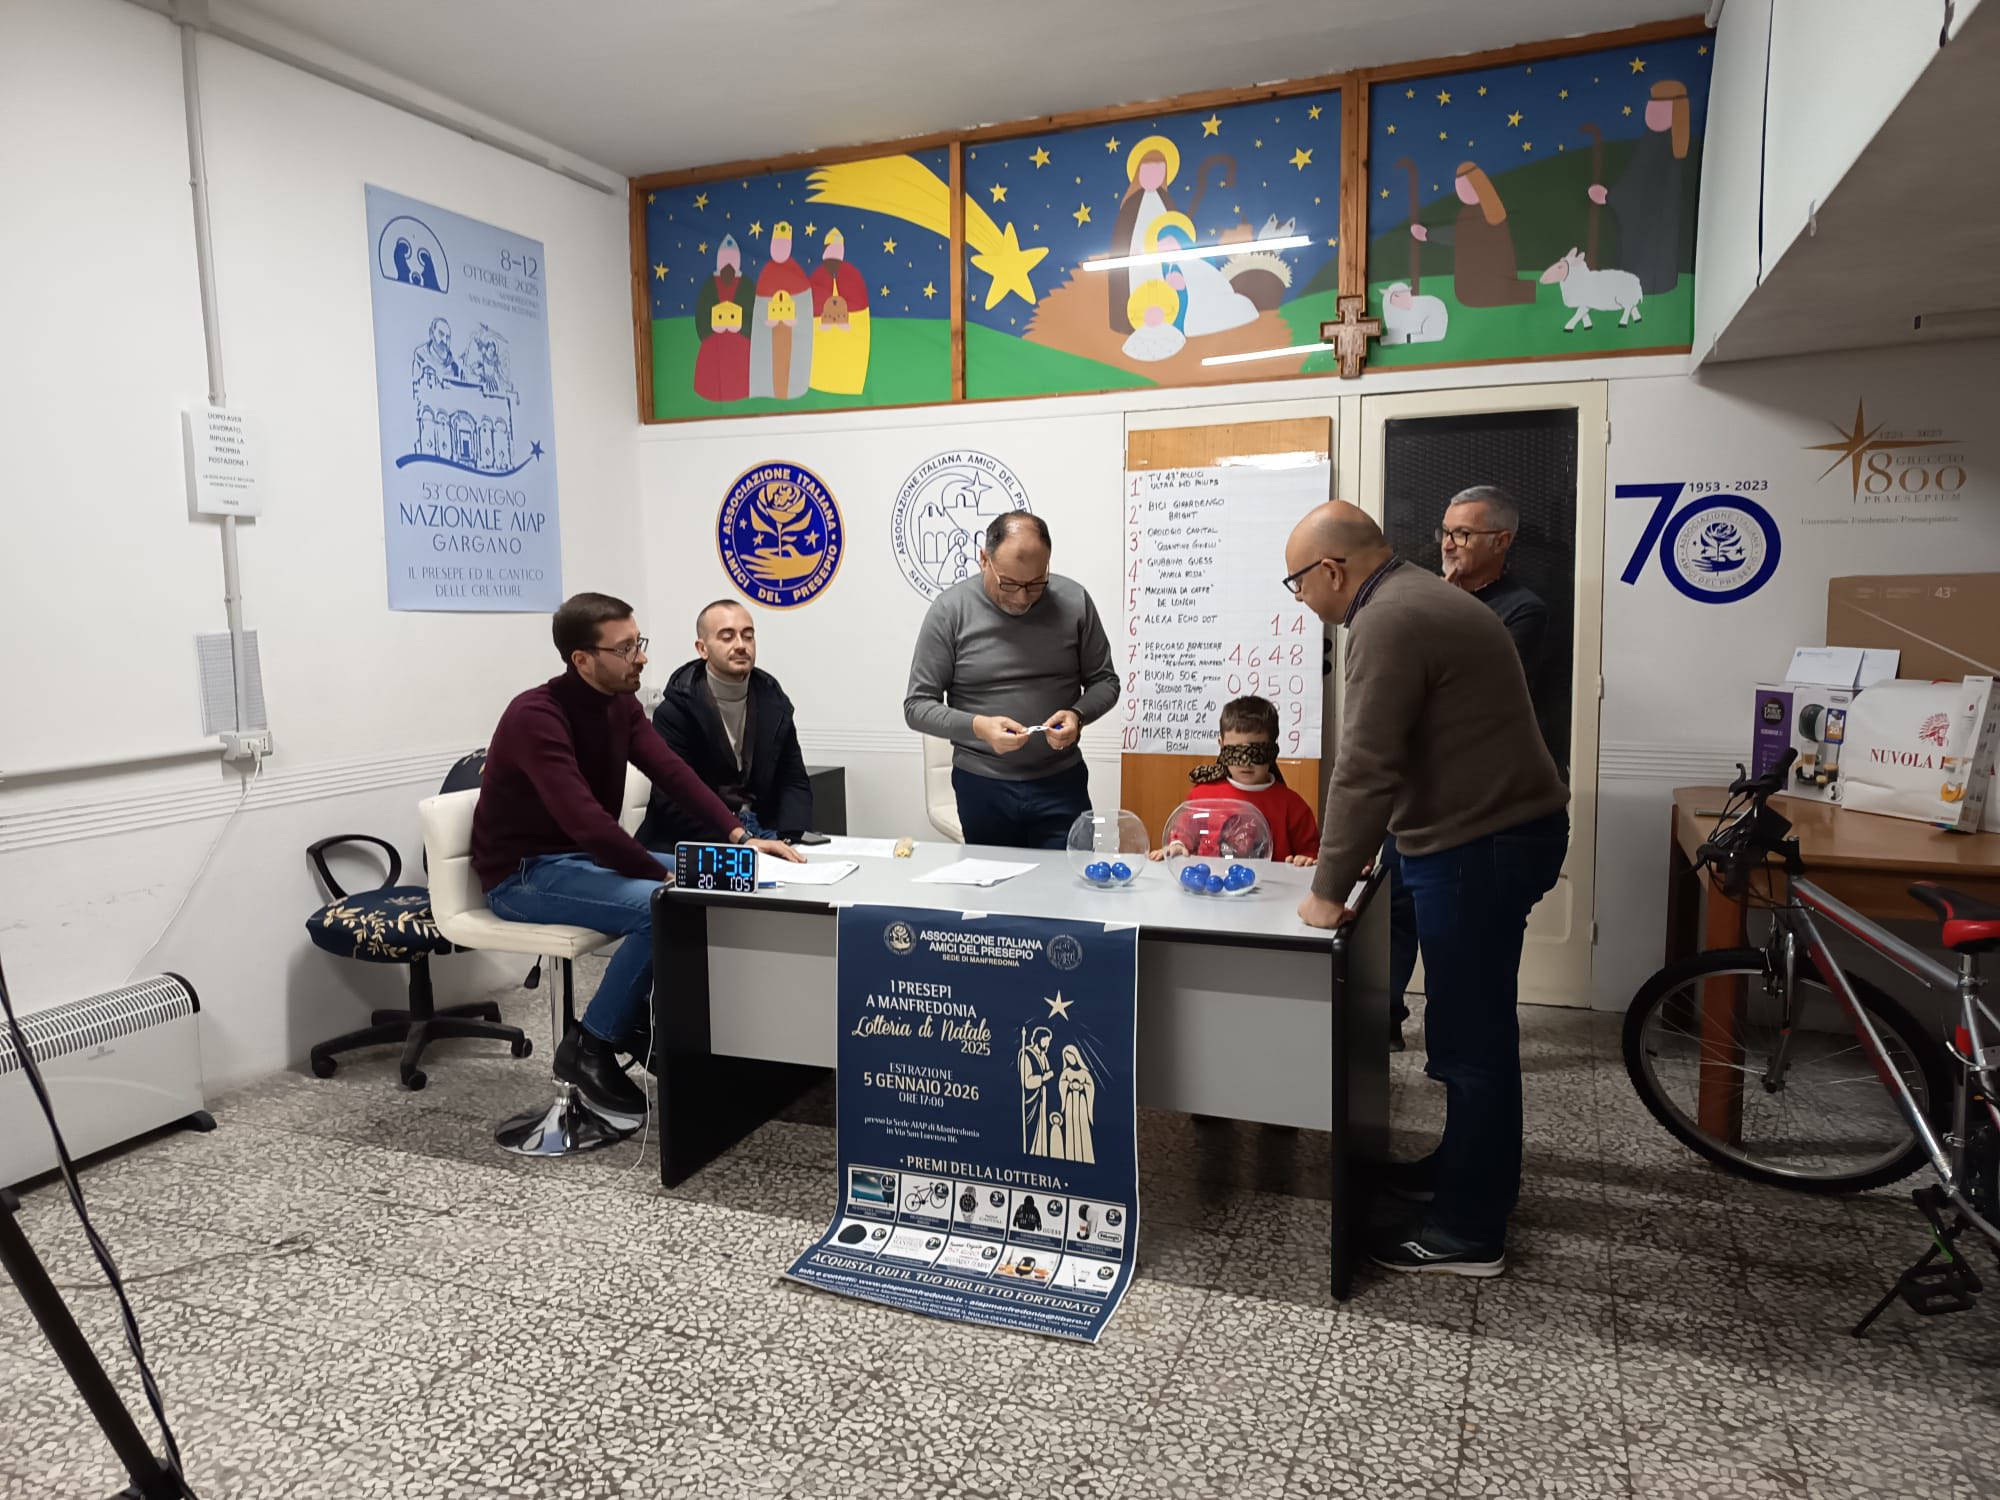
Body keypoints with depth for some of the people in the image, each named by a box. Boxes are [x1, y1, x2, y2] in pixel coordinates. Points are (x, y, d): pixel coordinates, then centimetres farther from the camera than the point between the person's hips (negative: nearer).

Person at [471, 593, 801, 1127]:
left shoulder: (621, 704, 2)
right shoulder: (535, 717, -25)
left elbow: (672, 772, -6)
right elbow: (584, 818, -33)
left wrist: (738, 836, -18)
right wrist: (663, 877, -31)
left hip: (584, 856, 9)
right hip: (524, 873, -9)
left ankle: (648, 1025, 11)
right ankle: (588, 1048, -10)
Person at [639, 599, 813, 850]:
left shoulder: (773, 702, 6)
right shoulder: (674, 711, -8)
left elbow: (794, 782, 8)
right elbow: (674, 800, -14)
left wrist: (786, 839, -11)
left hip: (761, 834, 4)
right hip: (690, 845, -4)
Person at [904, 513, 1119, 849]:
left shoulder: (1074, 602, -3)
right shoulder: (950, 610, -7)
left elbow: (1104, 682, 7)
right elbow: (918, 706, -5)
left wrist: (1078, 715, -14)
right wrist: (978, 727, -21)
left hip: (1061, 784, 1)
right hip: (982, 788, 0)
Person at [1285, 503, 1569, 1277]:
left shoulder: (1389, 622, -19)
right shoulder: (1418, 599, 15)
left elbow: (1366, 767, -22)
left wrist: (1327, 890, -15)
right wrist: (1345, 860, 18)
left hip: (1482, 844, -11)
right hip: (1501, 828, 11)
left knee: (1470, 1034, -2)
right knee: (1476, 1022, 21)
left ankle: (1469, 1230, 10)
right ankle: (1472, 1164, 37)